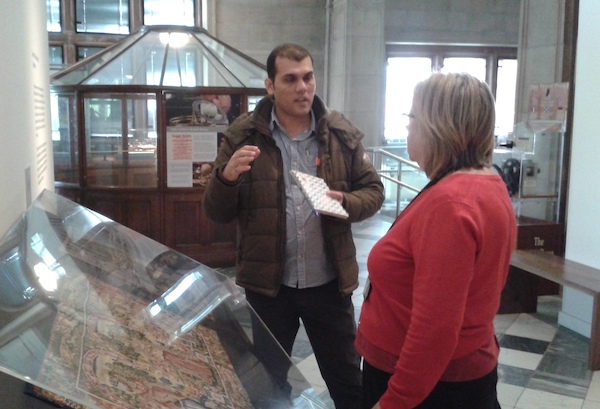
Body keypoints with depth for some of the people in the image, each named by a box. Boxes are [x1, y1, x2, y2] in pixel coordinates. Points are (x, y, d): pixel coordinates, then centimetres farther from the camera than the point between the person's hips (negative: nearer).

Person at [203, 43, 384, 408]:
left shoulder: (342, 133, -1)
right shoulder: (243, 136, -5)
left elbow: (373, 191, 5)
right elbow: (218, 213, -3)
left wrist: (346, 202, -17)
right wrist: (227, 177, -25)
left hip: (330, 282, 1)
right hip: (267, 284, 0)